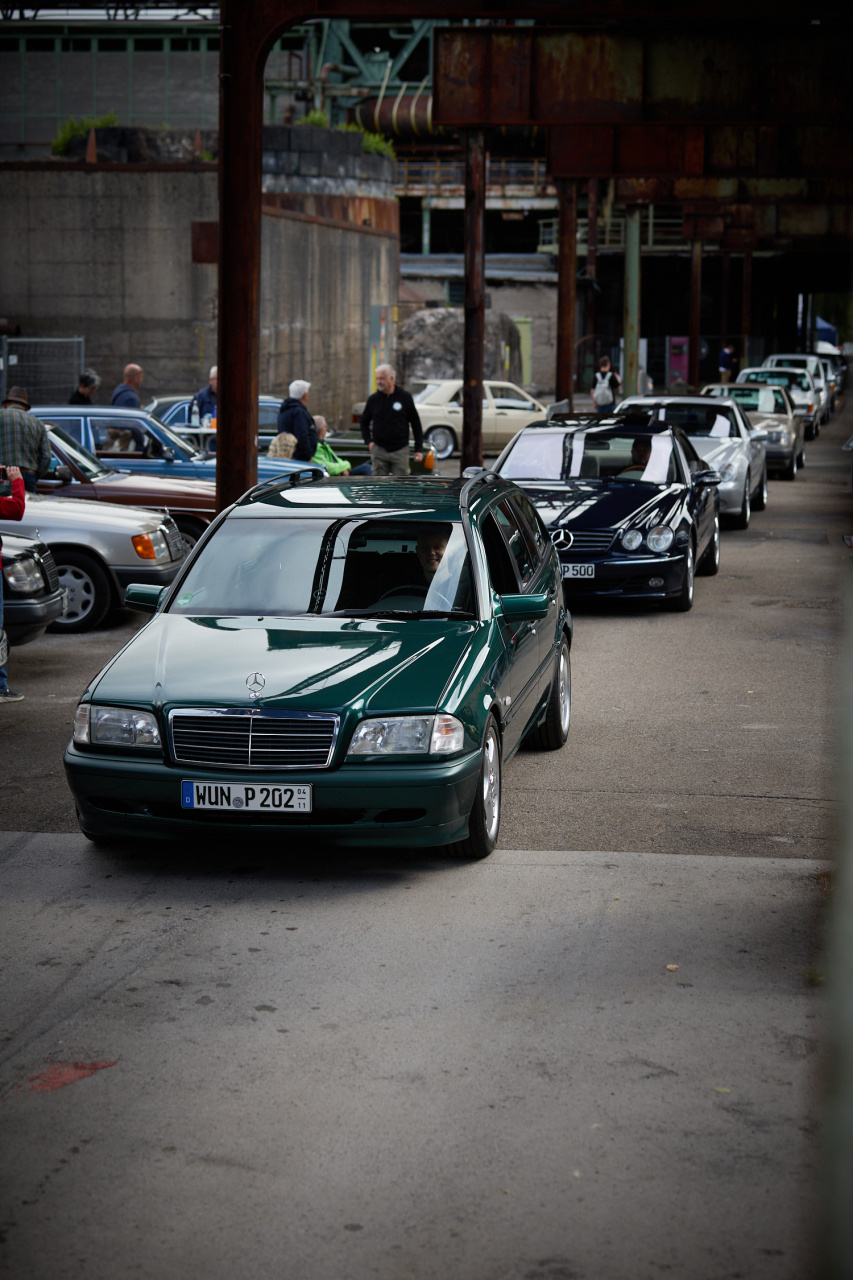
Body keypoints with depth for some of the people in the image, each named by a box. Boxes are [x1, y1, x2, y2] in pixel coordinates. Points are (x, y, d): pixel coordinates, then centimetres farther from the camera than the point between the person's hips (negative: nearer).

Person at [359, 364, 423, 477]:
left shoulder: (405, 397, 0)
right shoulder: (373, 399, 4)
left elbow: (416, 424, 5)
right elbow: (364, 422, 18)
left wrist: (419, 449, 1)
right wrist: (369, 441, 3)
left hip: (400, 450, -2)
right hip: (379, 450, 2)